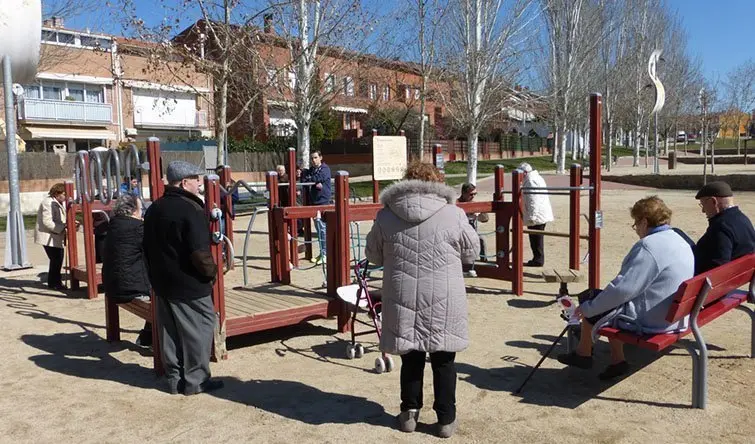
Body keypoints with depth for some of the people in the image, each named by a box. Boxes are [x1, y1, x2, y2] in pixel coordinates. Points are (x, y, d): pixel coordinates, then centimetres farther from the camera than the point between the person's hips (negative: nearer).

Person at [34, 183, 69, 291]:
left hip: (56, 236, 9)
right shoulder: (48, 203, -17)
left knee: (59, 258, 10)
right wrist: (63, 227, -28)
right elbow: (47, 222, -23)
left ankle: (55, 281, 22)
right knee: (56, 259, -9)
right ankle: (54, 283, 2)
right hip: (48, 236, -9)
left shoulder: (61, 203, 11)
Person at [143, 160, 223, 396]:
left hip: (162, 282, 8)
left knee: (170, 332, 14)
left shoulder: (154, 209, 9)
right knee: (198, 329, 4)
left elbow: (148, 247, 16)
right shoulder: (191, 210, -19)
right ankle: (195, 380, 10)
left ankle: (174, 379, 23)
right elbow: (199, 252, -25)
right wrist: (211, 271, -9)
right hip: (190, 284, -8)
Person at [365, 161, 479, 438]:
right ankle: (446, 419, 22)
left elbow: (374, 256, 11)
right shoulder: (453, 214, -5)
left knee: (411, 357, 18)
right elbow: (471, 253, 7)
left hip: (403, 299, 2)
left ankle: (409, 412, 28)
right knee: (443, 360, 13)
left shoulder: (386, 215, 0)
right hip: (444, 301, -1)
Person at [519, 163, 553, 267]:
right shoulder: (537, 178, 18)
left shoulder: (531, 181, -15)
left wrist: (532, 216, -21)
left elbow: (533, 200, -22)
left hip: (537, 215, -10)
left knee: (536, 238, -4)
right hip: (543, 214, 10)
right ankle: (538, 259, 22)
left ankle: (538, 260, 1)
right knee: (537, 238, 15)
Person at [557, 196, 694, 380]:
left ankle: (583, 354, 24)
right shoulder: (681, 242, 9)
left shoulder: (648, 246, -22)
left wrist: (588, 308, -14)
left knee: (588, 298, 7)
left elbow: (622, 289, -25)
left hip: (649, 321, -9)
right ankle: (617, 360, 19)